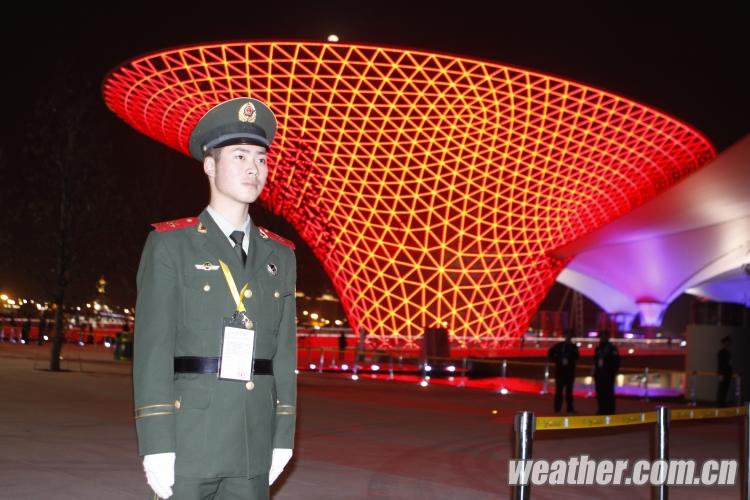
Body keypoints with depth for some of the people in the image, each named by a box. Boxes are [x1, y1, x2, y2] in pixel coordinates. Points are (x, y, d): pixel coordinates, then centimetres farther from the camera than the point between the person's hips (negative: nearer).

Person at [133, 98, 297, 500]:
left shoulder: (279, 256, 11)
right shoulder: (169, 244, -2)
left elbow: (284, 352, 10)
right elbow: (153, 348, -8)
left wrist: (282, 437, 8)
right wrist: (157, 447, -13)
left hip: (255, 445, 4)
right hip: (189, 439, -4)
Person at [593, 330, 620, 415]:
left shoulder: (612, 348, -3)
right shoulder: (598, 348, 15)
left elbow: (616, 362, -6)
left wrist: (613, 373, -11)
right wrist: (595, 371, 12)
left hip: (608, 375, -6)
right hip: (599, 374, 6)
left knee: (608, 393, -6)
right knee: (600, 393, 6)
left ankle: (610, 411, -3)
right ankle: (601, 410, 12)